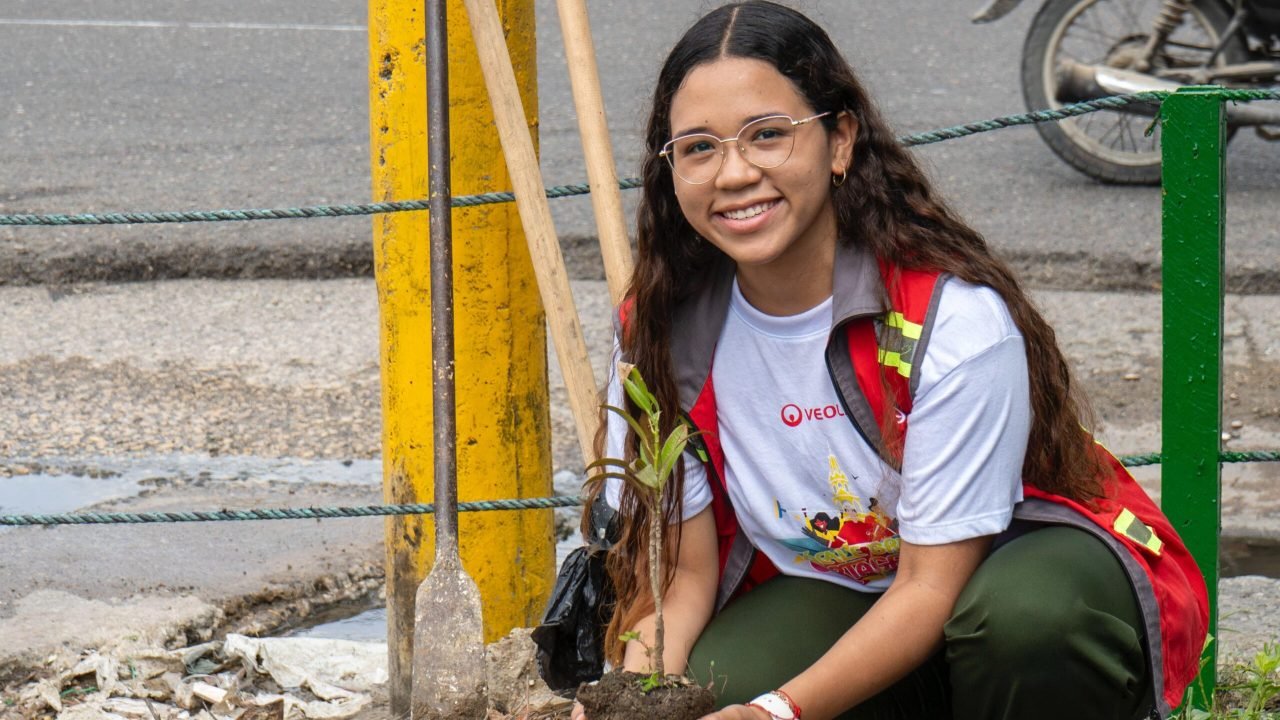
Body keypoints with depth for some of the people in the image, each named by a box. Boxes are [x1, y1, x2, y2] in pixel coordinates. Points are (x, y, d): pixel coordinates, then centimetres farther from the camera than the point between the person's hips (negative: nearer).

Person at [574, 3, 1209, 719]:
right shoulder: (666, 330, -10)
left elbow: (931, 585, -24)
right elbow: (684, 570, -8)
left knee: (1024, 611, -39)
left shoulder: (957, 317, -25)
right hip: (828, 592, 4)